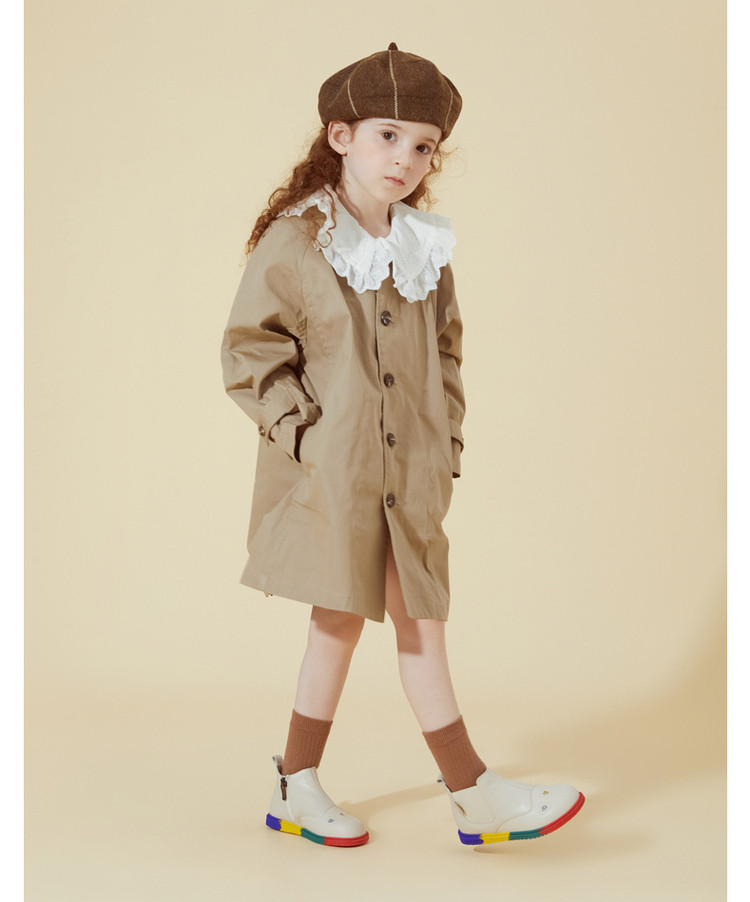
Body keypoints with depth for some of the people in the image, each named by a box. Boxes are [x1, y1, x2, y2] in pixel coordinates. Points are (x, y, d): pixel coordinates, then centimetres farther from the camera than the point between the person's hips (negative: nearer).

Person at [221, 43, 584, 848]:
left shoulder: (426, 251, 9)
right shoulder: (293, 243, -8)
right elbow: (248, 349, -6)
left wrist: (446, 449, 9)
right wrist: (302, 432, -12)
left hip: (407, 477, 5)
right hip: (328, 476, -5)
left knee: (421, 621, 9)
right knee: (339, 621, 1)